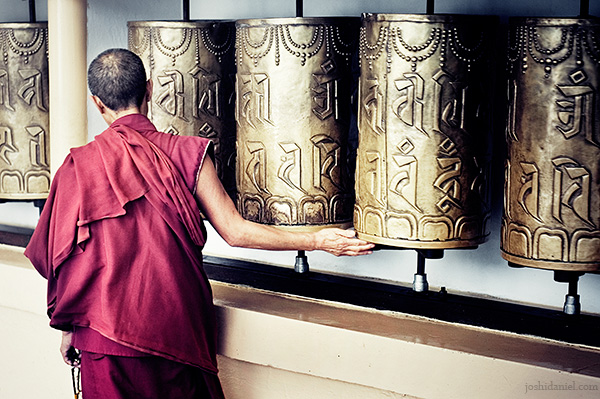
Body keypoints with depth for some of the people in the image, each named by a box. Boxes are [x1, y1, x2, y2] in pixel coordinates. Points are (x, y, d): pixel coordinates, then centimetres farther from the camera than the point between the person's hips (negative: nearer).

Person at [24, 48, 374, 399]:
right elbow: (235, 232, -6)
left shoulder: (79, 166, -4)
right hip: (175, 327, 1)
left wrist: (67, 328, 13)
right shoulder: (187, 155, -5)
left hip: (106, 332, 0)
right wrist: (317, 241, 4)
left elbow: (64, 258, -1)